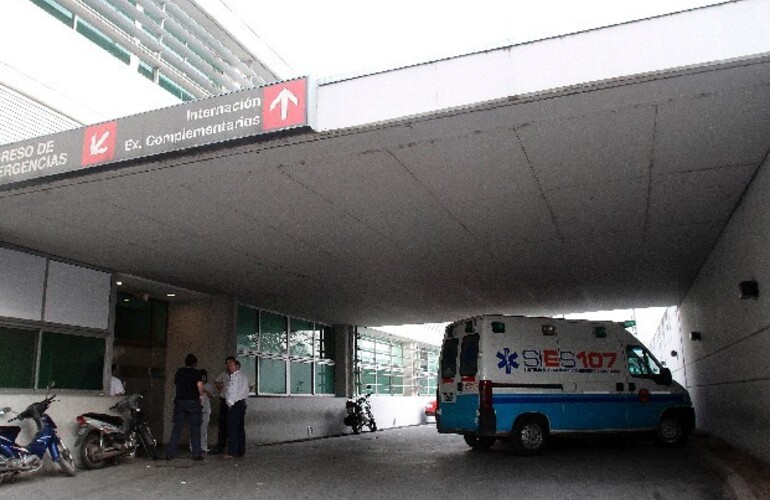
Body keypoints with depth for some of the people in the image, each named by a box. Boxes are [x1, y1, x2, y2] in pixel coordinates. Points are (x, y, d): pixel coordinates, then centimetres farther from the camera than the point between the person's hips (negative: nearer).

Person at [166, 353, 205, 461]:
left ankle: (170, 453, 3)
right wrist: (201, 395, -4)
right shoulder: (196, 373, -3)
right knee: (195, 429, 2)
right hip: (193, 402, -3)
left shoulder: (179, 372, 11)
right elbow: (199, 384, -18)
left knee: (176, 429, 7)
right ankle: (196, 454, 1)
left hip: (180, 402, 3)